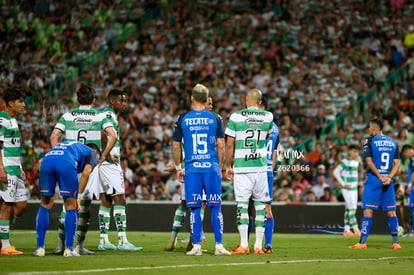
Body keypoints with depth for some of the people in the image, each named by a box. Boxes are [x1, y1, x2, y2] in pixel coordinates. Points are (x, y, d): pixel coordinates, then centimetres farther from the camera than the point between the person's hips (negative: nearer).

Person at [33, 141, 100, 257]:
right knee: (71, 208, 9)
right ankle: (69, 248, 9)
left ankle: (40, 247, 15)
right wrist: (79, 196, 8)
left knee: (45, 206, 16)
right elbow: (86, 173, 8)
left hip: (46, 161, 4)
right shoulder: (92, 152, 29)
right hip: (66, 164, -4)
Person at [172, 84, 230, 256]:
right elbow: (221, 146, 4)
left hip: (192, 168, 0)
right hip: (211, 167, 0)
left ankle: (196, 246, 1)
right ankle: (219, 245, 1)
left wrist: (178, 168, 15)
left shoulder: (183, 119, 3)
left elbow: (176, 147, 5)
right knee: (216, 207, 3)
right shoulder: (215, 118, 3)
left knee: (195, 209, 3)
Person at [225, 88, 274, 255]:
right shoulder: (268, 117, 3)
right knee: (260, 204, 7)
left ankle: (244, 245, -7)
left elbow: (229, 144, -3)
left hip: (241, 167, -2)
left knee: (242, 204, -2)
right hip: (261, 166, 2)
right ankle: (258, 245, 7)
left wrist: (228, 166, 6)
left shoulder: (236, 117, -5)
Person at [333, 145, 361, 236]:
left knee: (349, 209, 8)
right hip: (347, 189, -8)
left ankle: (346, 229, 11)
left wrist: (356, 182, 15)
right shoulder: (345, 162, -11)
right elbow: (336, 172, -12)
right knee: (351, 208, -12)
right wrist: (343, 184, -14)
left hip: (354, 188, 8)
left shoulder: (356, 162, 12)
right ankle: (356, 230, -15)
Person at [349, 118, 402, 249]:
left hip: (374, 179, -4)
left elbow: (369, 161, -10)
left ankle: (362, 242, -8)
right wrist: (389, 177, -3)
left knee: (368, 211, -4)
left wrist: (380, 177, -10)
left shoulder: (370, 141, -2)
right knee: (391, 212, 8)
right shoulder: (393, 142, 13)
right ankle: (395, 242, 6)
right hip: (388, 181, 4)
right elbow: (397, 163, 6)